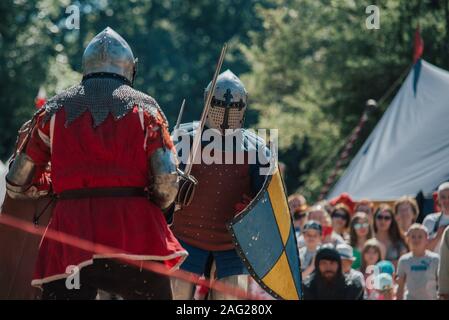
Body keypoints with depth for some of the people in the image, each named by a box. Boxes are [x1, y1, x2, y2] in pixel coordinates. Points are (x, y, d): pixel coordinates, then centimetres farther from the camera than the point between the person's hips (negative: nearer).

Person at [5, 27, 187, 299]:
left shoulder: (54, 109, 12)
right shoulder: (143, 107, 7)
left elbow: (17, 185, 15)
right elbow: (167, 180, -3)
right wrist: (158, 204, 17)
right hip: (135, 234, -1)